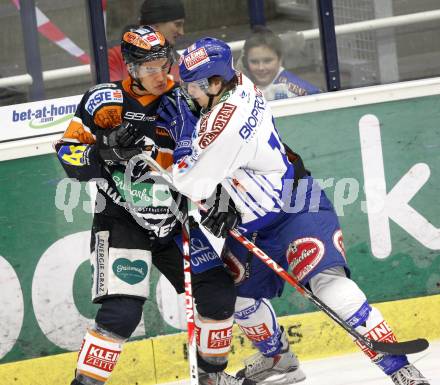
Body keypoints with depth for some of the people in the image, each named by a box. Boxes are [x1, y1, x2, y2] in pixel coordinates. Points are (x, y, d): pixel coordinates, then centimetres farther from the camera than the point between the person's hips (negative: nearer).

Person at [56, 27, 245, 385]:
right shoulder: (105, 100, -9)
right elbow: (69, 154, -10)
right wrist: (106, 152, -26)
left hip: (173, 216, 5)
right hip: (121, 218, -5)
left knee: (219, 291, 6)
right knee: (122, 311, -19)